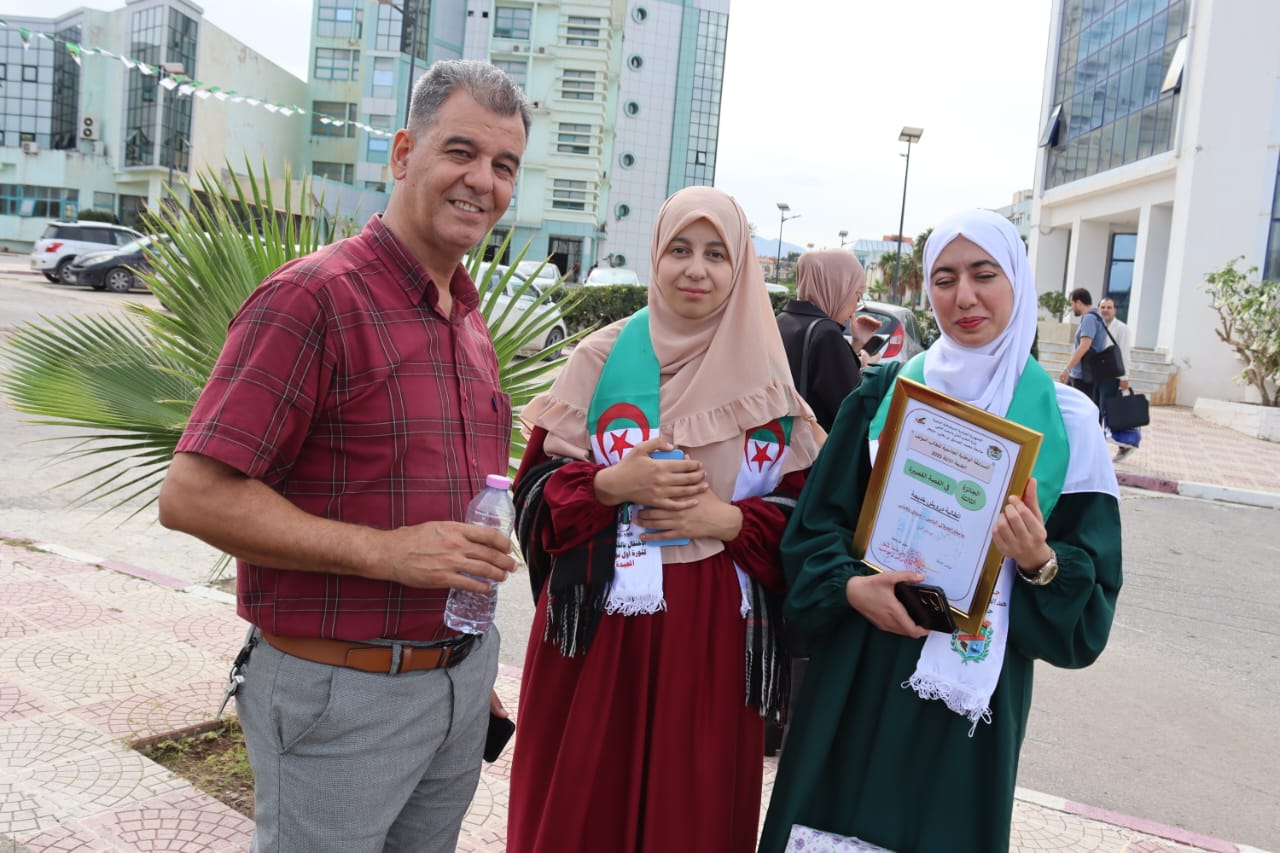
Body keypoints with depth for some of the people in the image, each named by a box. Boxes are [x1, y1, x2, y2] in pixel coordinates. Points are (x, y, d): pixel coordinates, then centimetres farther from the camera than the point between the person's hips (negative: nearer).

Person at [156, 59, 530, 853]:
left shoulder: (470, 318, 9)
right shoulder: (314, 297, -16)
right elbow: (192, 495, -19)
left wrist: (474, 667, 16)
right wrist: (386, 551, -23)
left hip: (459, 679, 7)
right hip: (342, 693, -7)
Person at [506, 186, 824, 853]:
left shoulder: (765, 380, 3)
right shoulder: (603, 356, 0)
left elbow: (803, 508, 4)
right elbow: (537, 482, 0)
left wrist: (728, 521, -13)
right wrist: (613, 484, -17)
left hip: (713, 630, 1)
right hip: (599, 620, 0)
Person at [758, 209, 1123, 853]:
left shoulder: (1064, 419, -2)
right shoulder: (885, 391, 2)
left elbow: (1093, 586, -1)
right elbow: (815, 520, 0)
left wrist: (1041, 564, -21)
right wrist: (849, 586, -18)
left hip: (975, 681, -1)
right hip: (859, 671, 1)